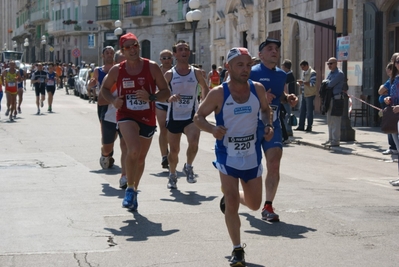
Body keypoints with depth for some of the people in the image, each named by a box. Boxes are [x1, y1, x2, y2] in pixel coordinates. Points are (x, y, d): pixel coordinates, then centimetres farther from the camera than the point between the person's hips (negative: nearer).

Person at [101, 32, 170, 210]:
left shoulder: (151, 67, -6)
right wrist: (113, 101, -8)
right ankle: (130, 189, -9)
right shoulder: (117, 70, -3)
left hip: (147, 118, 2)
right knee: (134, 150, -28)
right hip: (126, 116, -2)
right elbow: (104, 89, 12)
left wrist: (151, 97, -22)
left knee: (141, 159, 15)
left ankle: (134, 190, 39)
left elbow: (166, 92, -3)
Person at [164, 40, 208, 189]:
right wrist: (169, 98, -21)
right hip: (174, 117, 0)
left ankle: (188, 167, 4)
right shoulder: (169, 74, -2)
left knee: (193, 143, -24)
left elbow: (204, 87, 17)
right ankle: (172, 175, 32)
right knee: (174, 150, 7)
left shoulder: (196, 73, 1)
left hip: (192, 116, 0)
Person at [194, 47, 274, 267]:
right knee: (231, 203, -9)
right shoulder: (218, 93, -15)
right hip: (228, 155, -4)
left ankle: (230, 196, 47)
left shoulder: (258, 89, -5)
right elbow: (198, 116, -6)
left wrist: (268, 125, -7)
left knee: (254, 204, 13)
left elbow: (265, 109, 14)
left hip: (252, 155, 4)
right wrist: (212, 129, -25)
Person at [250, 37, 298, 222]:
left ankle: (268, 207, -3)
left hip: (273, 126, 4)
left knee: (274, 164, -9)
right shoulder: (252, 72, -10)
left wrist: (288, 98, 5)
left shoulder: (281, 75, 10)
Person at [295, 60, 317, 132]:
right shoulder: (304, 72, 13)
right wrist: (300, 82, 2)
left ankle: (309, 127, 3)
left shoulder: (312, 73, -12)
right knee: (302, 111, 10)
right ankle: (301, 126, 15)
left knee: (309, 111, -2)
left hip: (310, 94, -8)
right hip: (304, 94, 8)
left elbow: (312, 84, -20)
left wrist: (303, 82, -21)